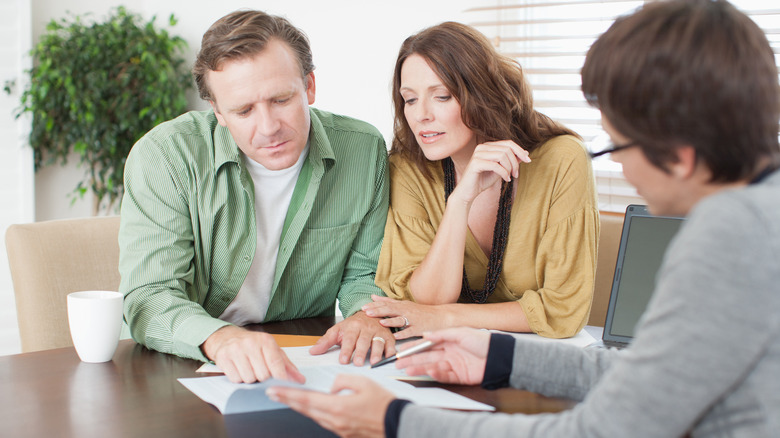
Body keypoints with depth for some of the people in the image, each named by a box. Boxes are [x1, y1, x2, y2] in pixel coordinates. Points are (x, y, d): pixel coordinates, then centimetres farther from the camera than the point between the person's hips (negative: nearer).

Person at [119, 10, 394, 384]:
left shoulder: (365, 150, -6)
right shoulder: (163, 156, -15)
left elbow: (364, 273, 6)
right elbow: (148, 298, -21)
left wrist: (365, 315, -17)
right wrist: (219, 338, -41)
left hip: (302, 367, 4)